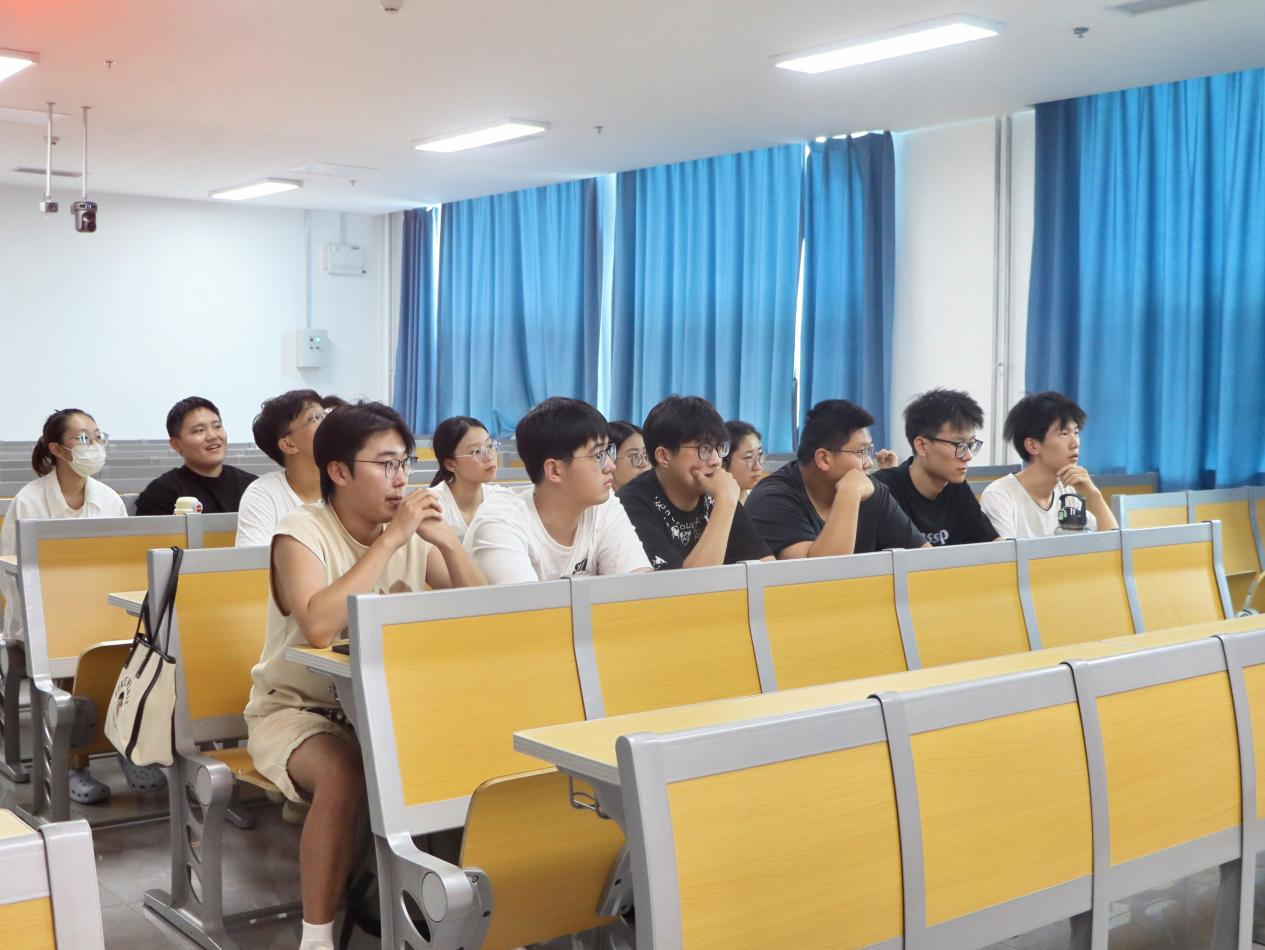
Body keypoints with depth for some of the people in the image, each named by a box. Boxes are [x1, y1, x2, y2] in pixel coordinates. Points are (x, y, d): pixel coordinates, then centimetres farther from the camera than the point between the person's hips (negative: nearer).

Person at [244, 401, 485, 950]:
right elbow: (319, 627, -35)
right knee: (345, 774, -35)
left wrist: (448, 542, -17)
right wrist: (389, 540, -30)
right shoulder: (301, 533, -15)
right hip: (296, 709, -5)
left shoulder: (414, 533, 1)